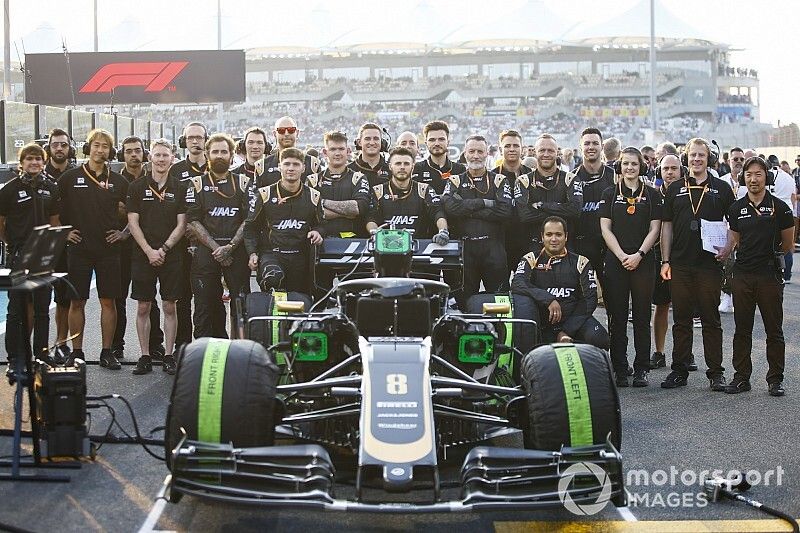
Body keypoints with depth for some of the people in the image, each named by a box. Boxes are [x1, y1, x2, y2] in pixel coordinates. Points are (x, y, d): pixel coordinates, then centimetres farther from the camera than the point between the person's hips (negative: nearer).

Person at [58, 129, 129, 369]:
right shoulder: (70, 178, 2)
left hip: (109, 249, 1)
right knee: (76, 302, 2)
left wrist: (123, 232, 4)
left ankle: (107, 352, 11)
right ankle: (77, 352, 11)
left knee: (108, 302, 3)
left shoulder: (119, 182, 7)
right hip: (78, 249, -1)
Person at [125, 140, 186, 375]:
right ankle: (145, 356, 10)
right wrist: (149, 251, -10)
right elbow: (133, 223, 0)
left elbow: (181, 225, 2)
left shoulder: (179, 188, 5)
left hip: (171, 256, 0)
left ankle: (168, 356, 9)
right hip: (143, 256, 0)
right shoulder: (137, 187, 4)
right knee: (143, 307, 2)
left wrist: (164, 249, -9)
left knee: (169, 307, 3)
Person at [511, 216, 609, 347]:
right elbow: (516, 285, -11)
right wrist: (548, 299, -25)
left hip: (573, 319, 0)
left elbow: (590, 299, 1)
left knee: (597, 338, -30)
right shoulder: (531, 260, 8)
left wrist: (566, 332, -11)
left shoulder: (580, 262, 9)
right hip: (542, 325, 0)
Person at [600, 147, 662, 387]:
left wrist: (639, 254, -11)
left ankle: (641, 369, 8)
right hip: (615, 261, 0)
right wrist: (622, 256, -10)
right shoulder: (610, 194, 7)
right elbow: (605, 228, 2)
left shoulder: (652, 195, 7)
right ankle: (619, 370, 6)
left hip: (643, 261, 0)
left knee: (642, 316, 2)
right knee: (617, 317, 1)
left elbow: (654, 229, 2)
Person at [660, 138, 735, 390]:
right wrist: (665, 260, 5)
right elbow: (667, 226, 11)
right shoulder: (675, 189, 10)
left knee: (711, 320, 3)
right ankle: (679, 370, 14)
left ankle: (716, 372, 9)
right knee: (681, 319, 7)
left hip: (710, 264, -2)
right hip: (680, 264, 2)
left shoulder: (721, 188, 6)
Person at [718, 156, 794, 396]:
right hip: (743, 274, 3)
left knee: (774, 329, 4)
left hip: (769, 275, -3)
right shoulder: (737, 208, 6)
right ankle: (741, 377, 17)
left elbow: (787, 245, 4)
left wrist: (769, 254, 4)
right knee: (742, 329, 8)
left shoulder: (779, 207, -4)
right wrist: (724, 250, -7)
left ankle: (775, 379, 12)